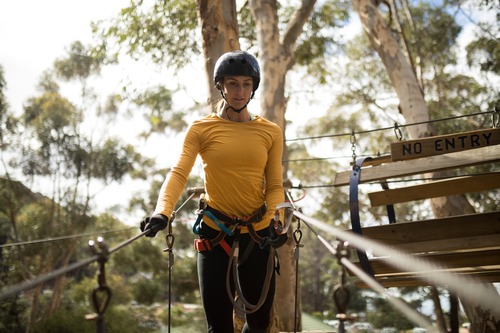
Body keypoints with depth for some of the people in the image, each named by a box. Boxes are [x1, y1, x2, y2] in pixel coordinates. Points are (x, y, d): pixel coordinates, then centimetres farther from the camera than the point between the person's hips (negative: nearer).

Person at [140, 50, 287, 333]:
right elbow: (179, 173, -13)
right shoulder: (201, 129, -1)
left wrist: (275, 220, -17)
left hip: (258, 237, 2)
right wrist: (162, 212, -31)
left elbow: (274, 185, 2)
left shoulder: (270, 132, 4)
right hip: (215, 235, -2)